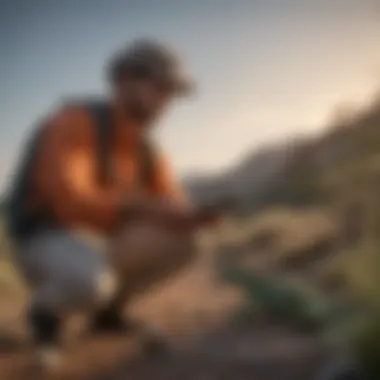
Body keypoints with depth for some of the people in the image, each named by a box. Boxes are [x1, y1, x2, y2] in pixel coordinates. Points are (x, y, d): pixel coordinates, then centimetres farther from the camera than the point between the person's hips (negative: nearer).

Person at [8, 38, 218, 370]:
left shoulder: (147, 150, 1)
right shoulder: (73, 122, -22)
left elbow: (175, 210, 0)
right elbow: (69, 202, -35)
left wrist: (192, 215, -25)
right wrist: (145, 207, -39)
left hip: (103, 244, 7)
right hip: (49, 244, -7)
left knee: (181, 240, -10)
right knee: (91, 281, -40)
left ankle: (108, 309, 8)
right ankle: (46, 310, -2)